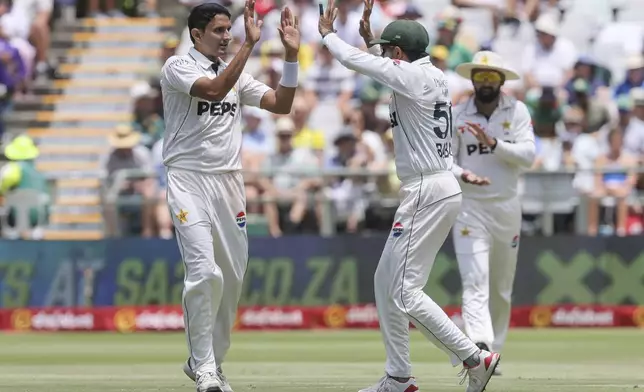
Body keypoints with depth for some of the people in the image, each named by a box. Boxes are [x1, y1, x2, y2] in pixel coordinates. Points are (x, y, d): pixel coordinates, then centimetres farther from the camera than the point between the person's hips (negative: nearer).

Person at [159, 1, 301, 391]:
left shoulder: (237, 75, 14)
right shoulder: (177, 67, -4)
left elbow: (281, 104, 7)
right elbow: (214, 90, -23)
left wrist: (291, 56, -3)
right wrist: (250, 44, -25)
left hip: (230, 181, 6)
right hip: (190, 180, -6)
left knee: (232, 278, 6)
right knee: (205, 272, -18)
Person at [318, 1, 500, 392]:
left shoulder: (414, 76, -13)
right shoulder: (433, 76, 14)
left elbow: (354, 60, -7)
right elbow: (386, 67, 35)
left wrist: (328, 34, 10)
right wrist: (368, 36, 30)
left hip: (428, 193, -10)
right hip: (437, 189, 10)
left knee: (404, 292, -11)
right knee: (386, 281, 15)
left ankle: (475, 358, -15)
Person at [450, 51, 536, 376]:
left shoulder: (517, 111, 0)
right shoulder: (457, 115, -2)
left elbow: (528, 156, -10)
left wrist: (494, 144, -25)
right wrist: (463, 174, -27)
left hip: (507, 207, 2)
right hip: (469, 207, -2)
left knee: (502, 288, 11)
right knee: (475, 282, -17)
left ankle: (492, 352, 24)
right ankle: (480, 347, -32)